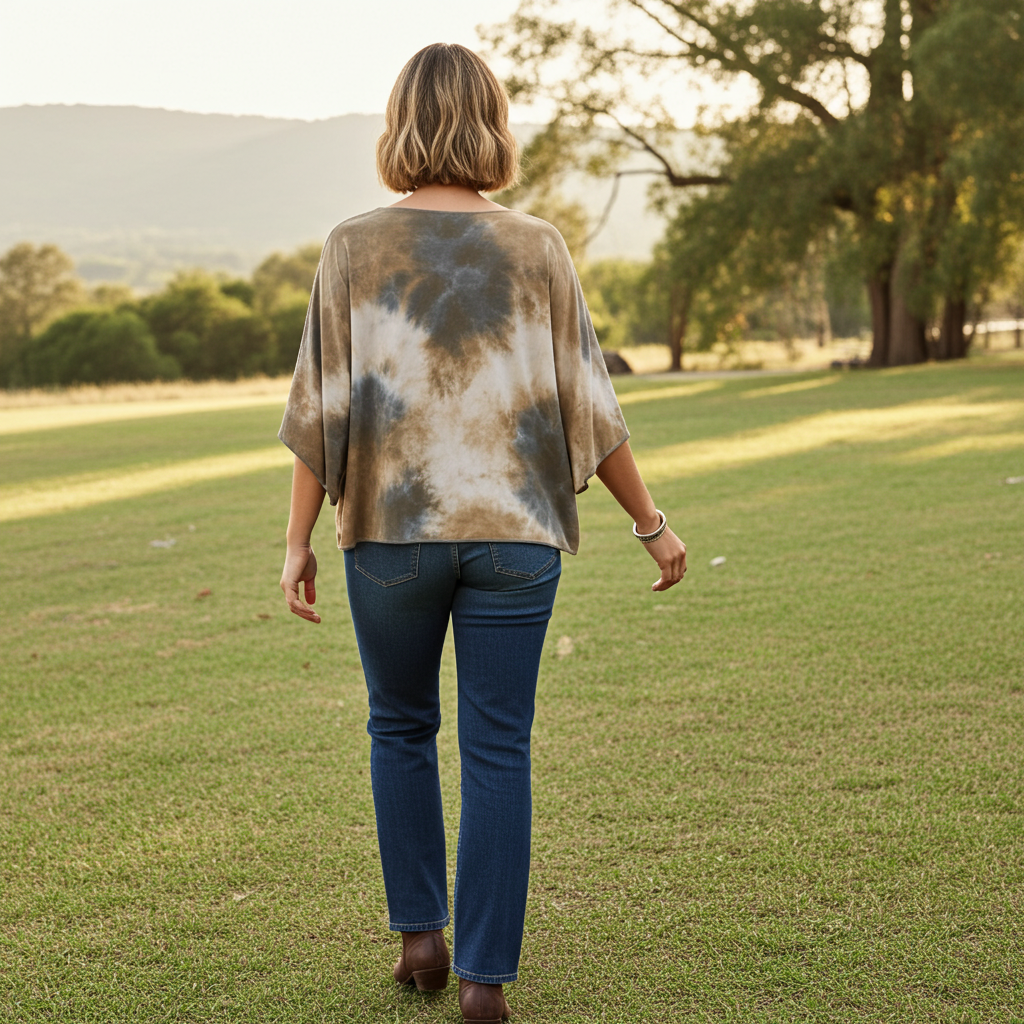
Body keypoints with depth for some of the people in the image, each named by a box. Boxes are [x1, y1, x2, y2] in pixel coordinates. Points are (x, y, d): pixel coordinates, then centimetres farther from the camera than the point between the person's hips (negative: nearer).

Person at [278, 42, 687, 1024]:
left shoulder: (355, 246, -2)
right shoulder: (536, 249, -1)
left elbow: (321, 408, -3)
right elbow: (587, 407, 0)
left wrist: (297, 541, 4)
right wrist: (652, 522, 10)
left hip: (391, 528, 0)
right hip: (513, 533, 0)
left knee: (401, 728, 20)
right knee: (497, 750, 6)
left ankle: (422, 933, 22)